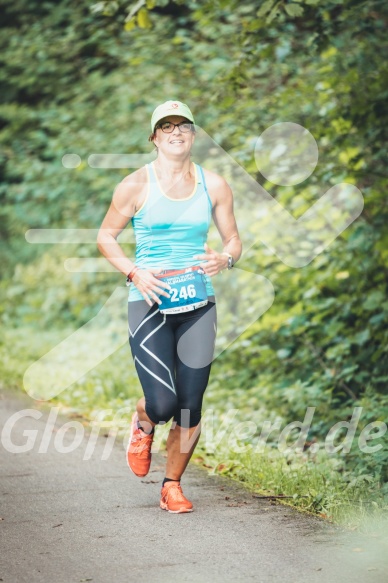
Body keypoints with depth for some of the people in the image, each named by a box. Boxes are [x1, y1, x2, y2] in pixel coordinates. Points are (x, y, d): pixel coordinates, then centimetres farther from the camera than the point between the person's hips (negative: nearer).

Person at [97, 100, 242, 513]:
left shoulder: (214, 186, 5)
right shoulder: (136, 185, -3)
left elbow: (233, 239, 13)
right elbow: (105, 237, 4)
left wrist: (225, 259, -11)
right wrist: (134, 273, -12)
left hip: (199, 306, 3)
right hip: (150, 305, -3)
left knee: (190, 407, 1)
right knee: (163, 405, -13)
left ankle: (172, 486, 23)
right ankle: (142, 424, 26)